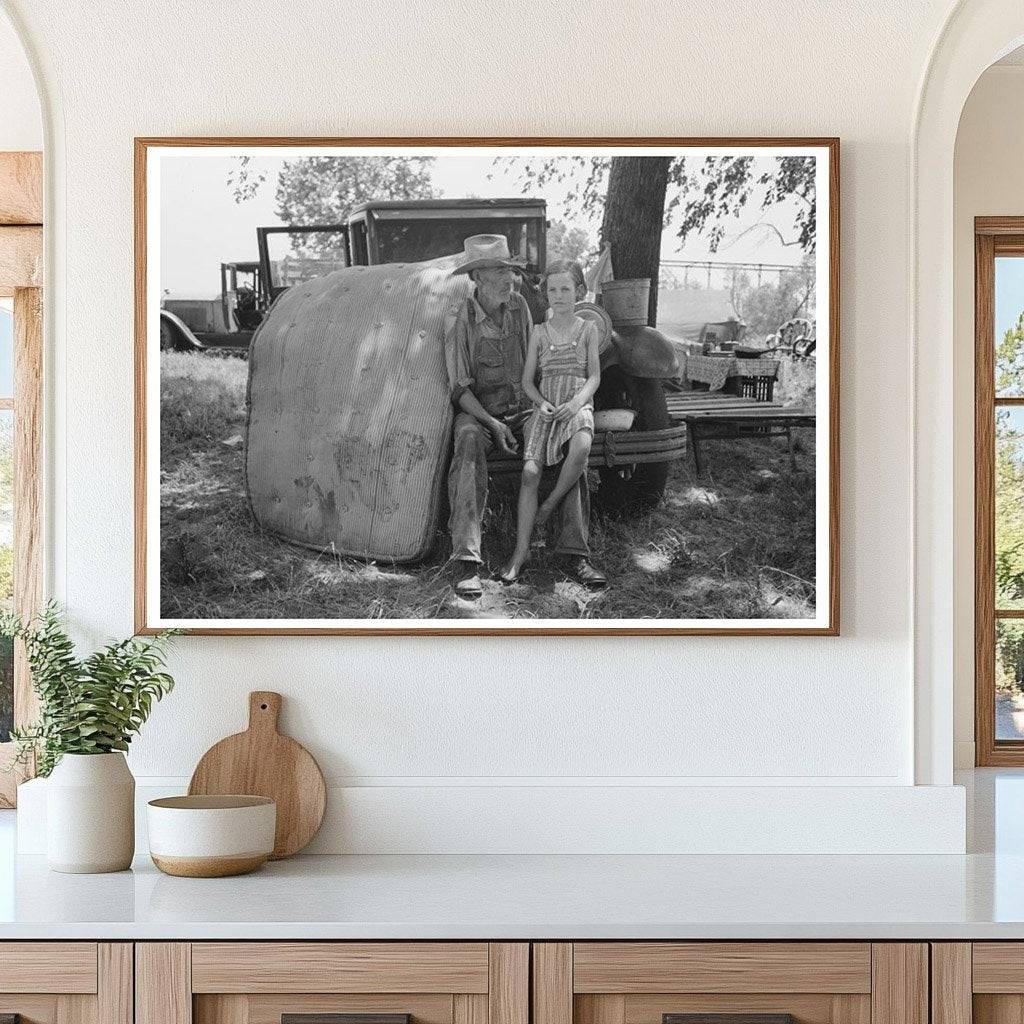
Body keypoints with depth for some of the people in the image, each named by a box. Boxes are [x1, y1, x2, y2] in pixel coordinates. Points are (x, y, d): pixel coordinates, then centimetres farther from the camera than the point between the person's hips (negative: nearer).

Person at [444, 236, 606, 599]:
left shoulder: (518, 305, 4)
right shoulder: (459, 321, -8)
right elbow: (460, 388, -9)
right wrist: (492, 424, -21)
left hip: (522, 408, 4)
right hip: (477, 412, -4)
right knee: (469, 443, -39)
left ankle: (575, 554, -25)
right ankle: (467, 561, -46)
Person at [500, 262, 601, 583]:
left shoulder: (587, 330, 9)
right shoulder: (539, 333, 13)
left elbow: (594, 377, 4)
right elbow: (528, 381, 12)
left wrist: (576, 403, -15)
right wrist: (541, 403, -8)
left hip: (578, 405, -1)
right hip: (545, 408, 1)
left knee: (581, 448, -37)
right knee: (530, 471, -21)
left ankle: (546, 510, -16)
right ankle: (522, 550, -21)